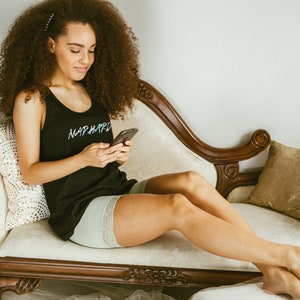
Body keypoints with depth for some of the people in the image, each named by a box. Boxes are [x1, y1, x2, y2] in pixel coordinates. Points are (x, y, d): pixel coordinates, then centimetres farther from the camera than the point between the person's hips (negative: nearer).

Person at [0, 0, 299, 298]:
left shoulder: (93, 90, 14)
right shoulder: (31, 99, -4)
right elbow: (30, 172, -6)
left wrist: (118, 155, -7)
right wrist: (83, 159, -20)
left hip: (118, 189, 6)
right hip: (79, 212, -6)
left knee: (190, 181, -22)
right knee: (177, 206, -28)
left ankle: (273, 272, -26)